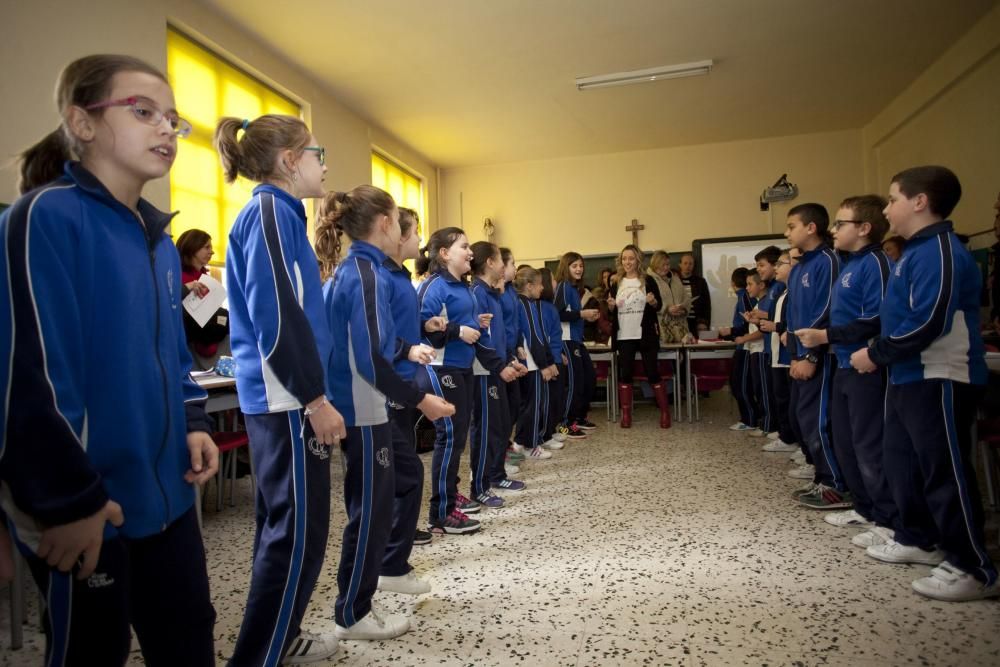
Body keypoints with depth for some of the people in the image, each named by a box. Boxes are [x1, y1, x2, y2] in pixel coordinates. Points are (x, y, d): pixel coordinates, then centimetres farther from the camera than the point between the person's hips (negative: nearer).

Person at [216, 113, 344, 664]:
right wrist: (315, 398, -19)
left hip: (277, 396, 10)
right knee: (298, 530, -2)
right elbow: (276, 318, -21)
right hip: (286, 397, -10)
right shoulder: (271, 211, -11)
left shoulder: (275, 213, 18)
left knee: (282, 524, 18)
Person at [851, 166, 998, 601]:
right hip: (909, 378, 10)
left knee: (945, 472, -2)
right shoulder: (917, 251, 14)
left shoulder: (939, 251, -17)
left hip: (940, 380, -10)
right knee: (902, 461, 17)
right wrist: (880, 354, 7)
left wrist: (876, 354, -15)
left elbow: (927, 323, -25)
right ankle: (919, 539, 33)